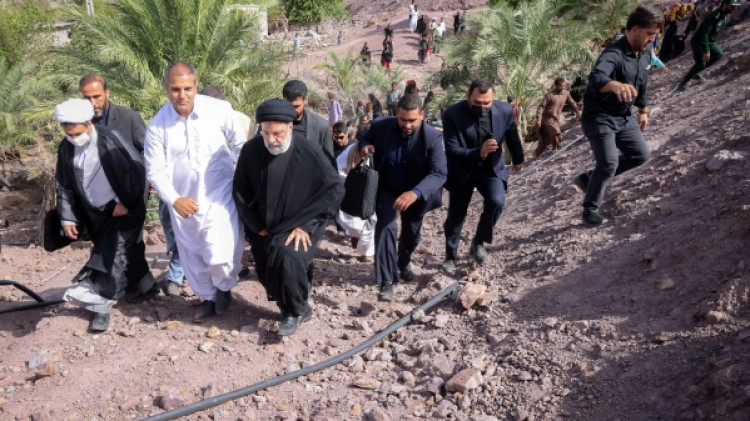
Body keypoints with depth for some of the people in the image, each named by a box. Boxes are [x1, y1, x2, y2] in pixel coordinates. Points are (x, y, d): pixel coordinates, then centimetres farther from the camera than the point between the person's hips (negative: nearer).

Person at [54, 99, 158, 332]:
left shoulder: (112, 139, -20)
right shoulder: (65, 148, -2)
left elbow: (137, 170, -17)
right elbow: (63, 185, 6)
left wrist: (125, 202, -15)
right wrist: (68, 217, 2)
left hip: (124, 208, -6)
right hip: (95, 212, 6)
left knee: (113, 255, -9)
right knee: (127, 251, 15)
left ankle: (101, 305, -8)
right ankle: (146, 286, 33)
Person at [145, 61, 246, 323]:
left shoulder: (219, 110, -11)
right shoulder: (157, 125, -8)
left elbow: (241, 146, 0)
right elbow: (155, 169, -3)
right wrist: (174, 199, -17)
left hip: (219, 195, -3)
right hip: (183, 201, 3)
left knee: (219, 256, -15)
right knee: (193, 257, 16)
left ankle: (224, 287, 20)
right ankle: (208, 298, 42)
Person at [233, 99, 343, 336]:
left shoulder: (309, 154, -18)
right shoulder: (251, 150, -10)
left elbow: (334, 190, -11)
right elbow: (240, 191, 2)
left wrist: (306, 225, -15)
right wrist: (256, 226, -1)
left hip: (300, 227, -4)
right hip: (264, 228, 4)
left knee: (287, 257, -27)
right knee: (265, 272, 4)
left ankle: (295, 311, -1)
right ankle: (289, 306, 35)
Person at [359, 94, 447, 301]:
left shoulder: (432, 137, -28)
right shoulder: (381, 126, -21)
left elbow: (439, 173, -34)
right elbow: (365, 138, 0)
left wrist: (416, 192, -51)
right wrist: (365, 146, -27)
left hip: (414, 193, 0)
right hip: (386, 189, 0)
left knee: (411, 233, 19)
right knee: (386, 227, -21)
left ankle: (403, 262, 52)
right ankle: (386, 280, -11)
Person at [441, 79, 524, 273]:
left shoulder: (505, 111, -16)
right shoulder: (452, 114, -25)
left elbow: (512, 138, 4)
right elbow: (452, 150, -27)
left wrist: (518, 159, 22)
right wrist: (478, 153, -43)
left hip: (491, 168, 1)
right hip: (461, 171, -1)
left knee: (496, 201, -24)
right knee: (456, 215, 8)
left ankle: (478, 242, 2)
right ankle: (450, 257, 32)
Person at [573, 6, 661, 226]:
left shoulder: (644, 55, 3)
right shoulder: (613, 54, -26)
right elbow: (596, 78, -48)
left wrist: (643, 110, 24)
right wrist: (615, 85, -68)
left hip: (624, 117, 9)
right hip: (599, 117, -9)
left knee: (641, 154, 9)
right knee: (609, 165, -12)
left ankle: (589, 178, 19)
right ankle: (590, 209, 9)